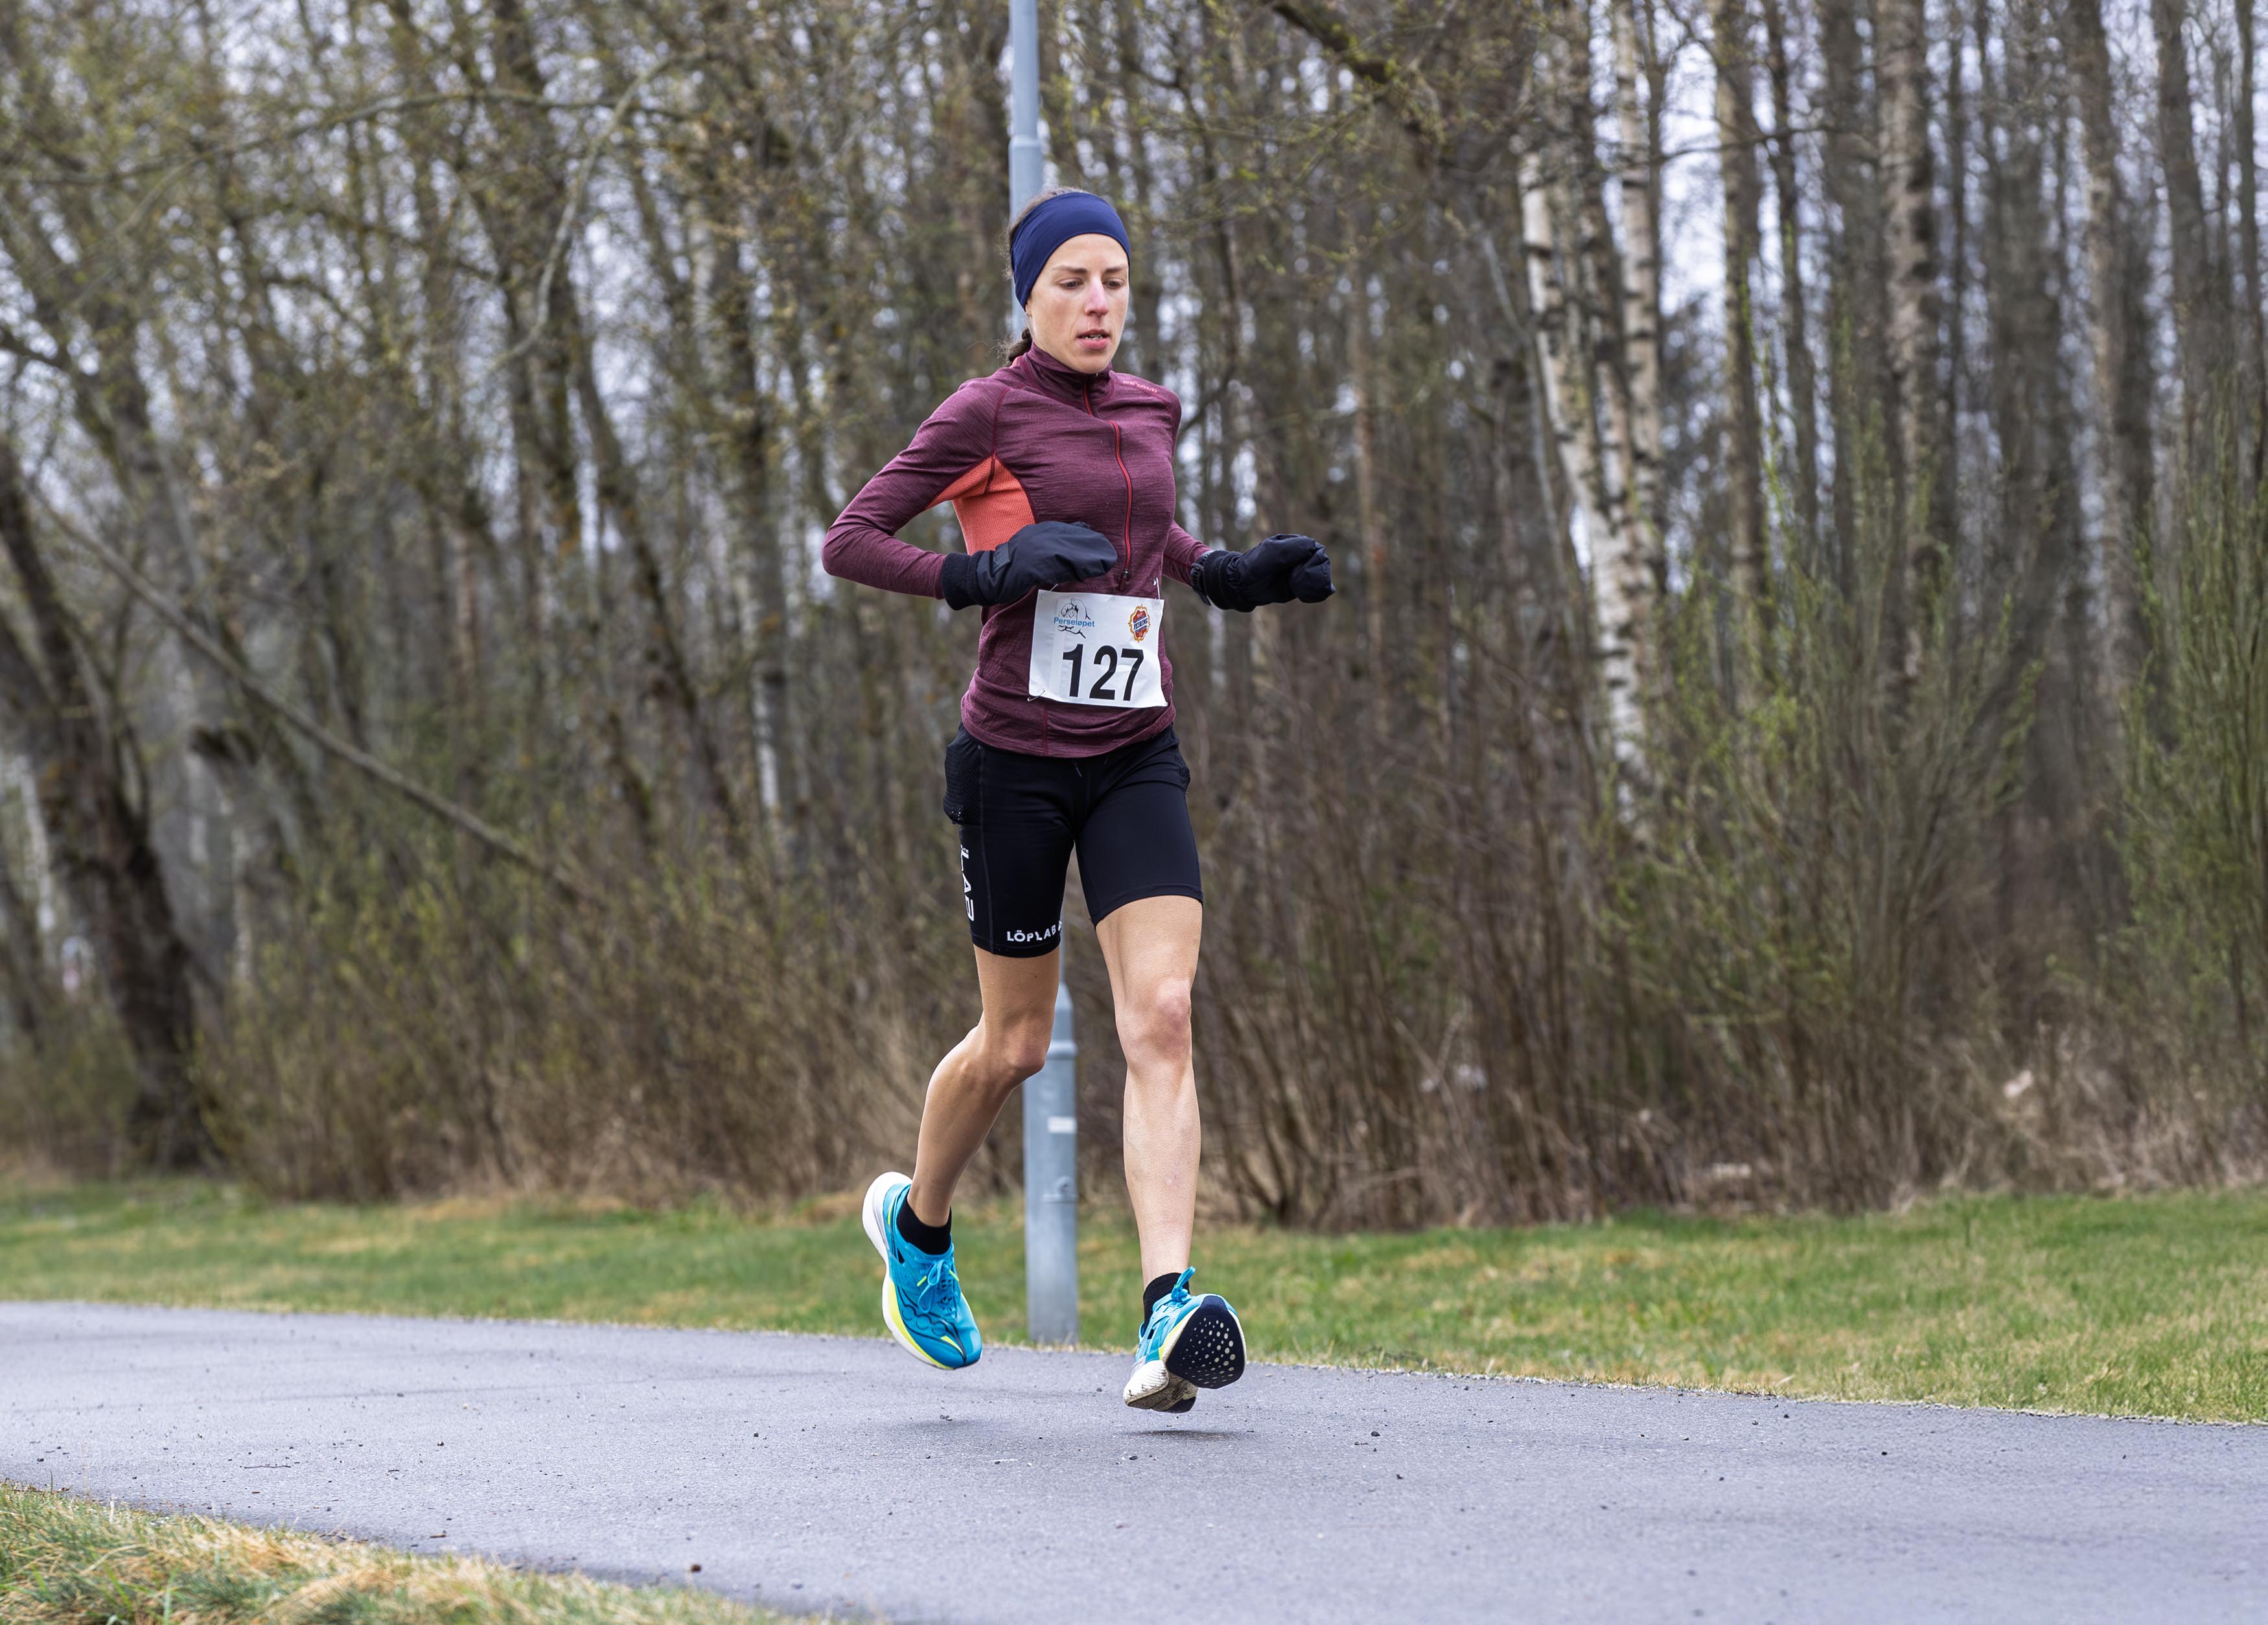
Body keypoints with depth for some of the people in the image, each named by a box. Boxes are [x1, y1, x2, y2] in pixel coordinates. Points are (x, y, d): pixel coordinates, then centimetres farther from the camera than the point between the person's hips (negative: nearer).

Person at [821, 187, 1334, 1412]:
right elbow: (848, 542, -8)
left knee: (1161, 1020, -13)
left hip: (1136, 759, 4)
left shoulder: (1149, 408, 11)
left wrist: (1231, 575, 14)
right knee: (1015, 1042, 7)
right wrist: (986, 573, -21)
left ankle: (1169, 1315, -22)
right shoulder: (988, 411, -6)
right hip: (1018, 758, -4)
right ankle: (916, 1223, 37)